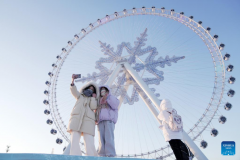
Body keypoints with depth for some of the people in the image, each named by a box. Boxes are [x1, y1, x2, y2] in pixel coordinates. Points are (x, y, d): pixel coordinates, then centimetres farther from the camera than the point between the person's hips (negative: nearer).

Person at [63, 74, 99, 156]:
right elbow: (74, 91, 7)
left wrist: (93, 97, 17)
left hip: (87, 121, 0)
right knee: (74, 142, -17)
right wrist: (72, 81, -8)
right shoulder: (80, 96, 29)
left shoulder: (94, 101, 28)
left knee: (90, 145, -15)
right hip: (76, 120, 0)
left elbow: (93, 107, 4)